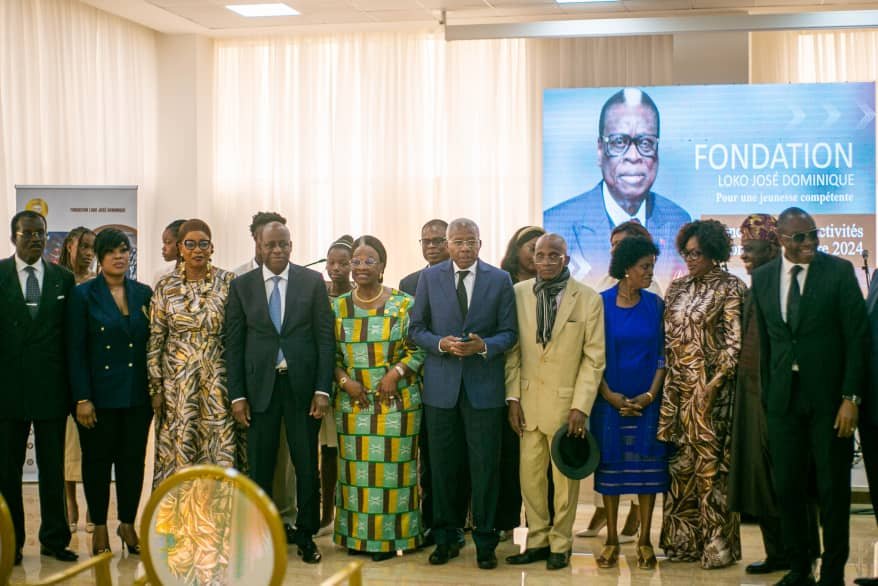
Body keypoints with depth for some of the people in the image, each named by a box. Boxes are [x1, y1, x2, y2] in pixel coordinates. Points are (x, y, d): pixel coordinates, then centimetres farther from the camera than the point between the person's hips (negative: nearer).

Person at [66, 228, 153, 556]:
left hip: (138, 394, 3)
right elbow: (75, 350, -5)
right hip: (100, 394, -3)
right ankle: (99, 528, 17)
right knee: (98, 460, 6)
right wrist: (82, 398, -11)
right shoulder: (83, 295, -2)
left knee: (133, 460, 8)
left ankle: (128, 524, 21)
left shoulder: (143, 294, 7)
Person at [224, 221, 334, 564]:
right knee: (259, 467, 7)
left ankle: (306, 536, 21)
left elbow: (325, 337, 0)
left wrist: (323, 389, -7)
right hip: (259, 386, 1)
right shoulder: (242, 286, 4)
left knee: (307, 465, 7)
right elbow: (234, 343, 4)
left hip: (302, 385, 0)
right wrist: (237, 395, -3)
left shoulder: (313, 281, 2)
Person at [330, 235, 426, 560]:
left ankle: (389, 536, 9)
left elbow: (418, 349, -2)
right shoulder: (338, 307, 7)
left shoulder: (403, 304, -1)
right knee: (355, 467, 5)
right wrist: (345, 380, -8)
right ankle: (356, 534, 16)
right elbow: (331, 354, 9)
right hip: (353, 400, 3)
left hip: (395, 399, -2)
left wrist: (395, 372, -15)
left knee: (391, 467, -1)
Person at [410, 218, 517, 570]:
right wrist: (440, 343, -13)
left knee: (485, 465, 2)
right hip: (441, 384, 1)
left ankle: (485, 541, 14)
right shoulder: (429, 277, 5)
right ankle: (446, 538, 20)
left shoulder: (500, 280, 2)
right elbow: (416, 328, 5)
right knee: (442, 465, 8)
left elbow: (509, 332, 2)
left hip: (484, 385, -1)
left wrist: (484, 346, -17)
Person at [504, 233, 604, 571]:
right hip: (529, 401, 2)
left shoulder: (588, 299, -5)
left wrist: (581, 407, -11)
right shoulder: (519, 293, 2)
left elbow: (594, 358, -5)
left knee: (565, 477, 9)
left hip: (566, 403, -2)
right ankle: (538, 540, 22)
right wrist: (512, 398, -2)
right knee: (530, 476, 7)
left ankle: (560, 545, 22)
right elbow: (512, 350, 4)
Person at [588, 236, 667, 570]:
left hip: (647, 401, 1)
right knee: (611, 465, 4)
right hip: (610, 400, -1)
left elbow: (662, 354, 3)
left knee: (647, 466, 3)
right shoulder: (601, 303, -2)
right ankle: (611, 540, 13)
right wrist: (610, 396, -11)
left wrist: (650, 395, -8)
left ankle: (645, 541, 12)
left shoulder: (655, 305, 2)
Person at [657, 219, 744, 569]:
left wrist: (714, 383, -17)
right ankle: (684, 540, 16)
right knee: (681, 463, 7)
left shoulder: (730, 288, -4)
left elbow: (735, 341, -10)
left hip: (710, 387, -5)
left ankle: (718, 543, 7)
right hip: (677, 386, 6)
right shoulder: (678, 288, 13)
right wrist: (666, 382, 5)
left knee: (710, 462, -3)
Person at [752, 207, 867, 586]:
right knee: (787, 487, 8)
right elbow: (764, 341, 11)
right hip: (783, 397, 3)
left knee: (833, 488, 5)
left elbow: (857, 337, -6)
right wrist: (768, 394, 8)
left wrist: (851, 397, -12)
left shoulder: (839, 271, -5)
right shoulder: (762, 278, 6)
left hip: (829, 396, -3)